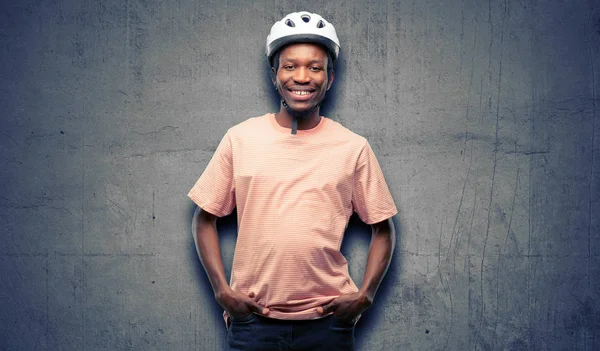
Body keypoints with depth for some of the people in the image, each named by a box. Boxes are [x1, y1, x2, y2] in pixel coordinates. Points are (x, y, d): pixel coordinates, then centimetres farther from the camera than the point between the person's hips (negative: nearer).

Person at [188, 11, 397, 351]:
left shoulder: (354, 147, 0)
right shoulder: (240, 139, 0)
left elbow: (383, 228, 6)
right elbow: (205, 218, 6)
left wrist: (365, 296, -3)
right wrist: (222, 290, -3)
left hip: (328, 321, 0)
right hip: (253, 319, 0)